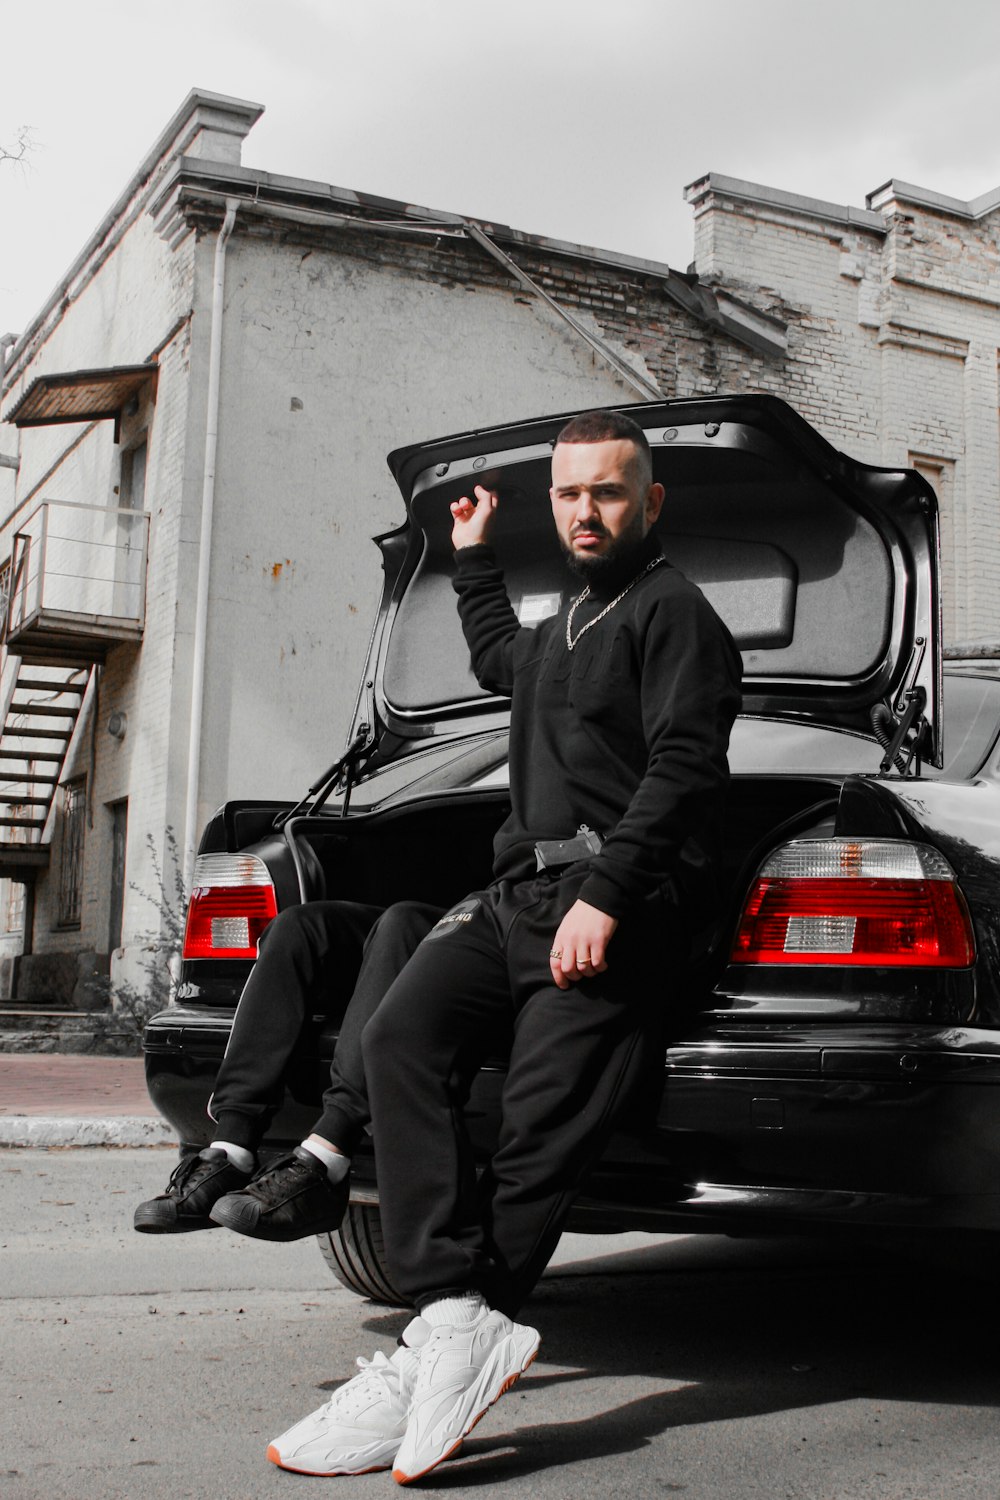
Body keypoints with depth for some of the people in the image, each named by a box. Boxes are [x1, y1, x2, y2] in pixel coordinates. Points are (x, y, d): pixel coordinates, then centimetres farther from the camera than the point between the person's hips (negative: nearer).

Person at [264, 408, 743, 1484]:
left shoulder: (671, 610, 3)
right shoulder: (567, 629, 32)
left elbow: (683, 769, -11)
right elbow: (498, 660, 56)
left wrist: (602, 895, -21)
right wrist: (473, 556, 54)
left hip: (618, 906, -7)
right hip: (520, 889, 8)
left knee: (539, 1131, -17)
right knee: (401, 1036, -19)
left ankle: (437, 1355, -18)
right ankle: (459, 1320, -29)